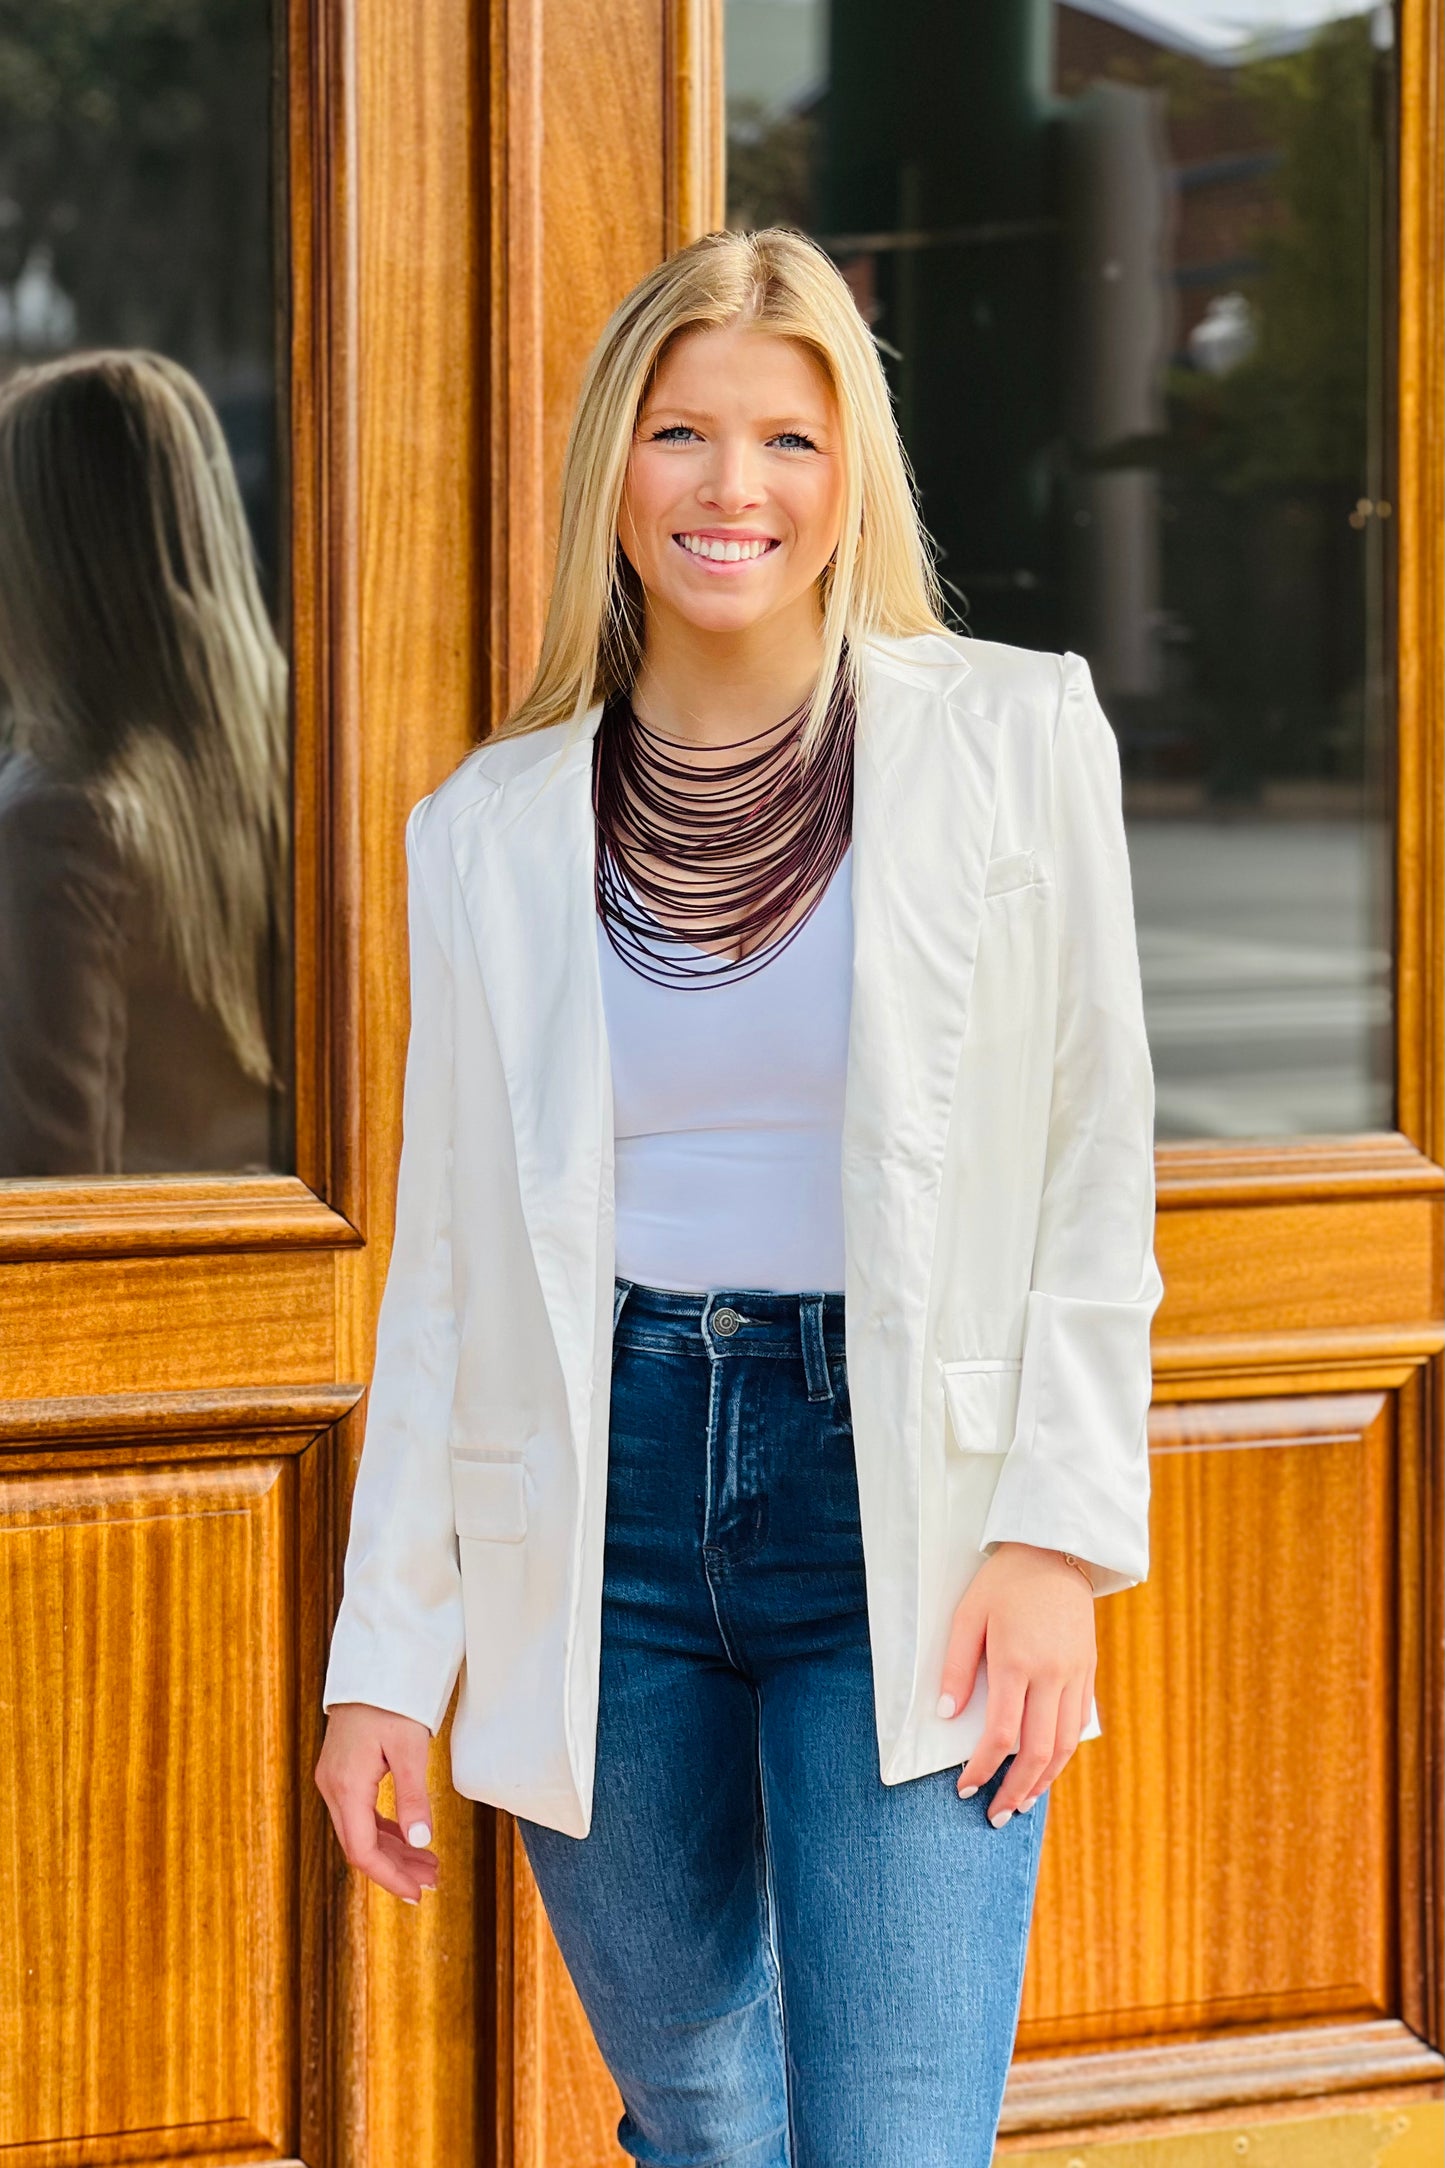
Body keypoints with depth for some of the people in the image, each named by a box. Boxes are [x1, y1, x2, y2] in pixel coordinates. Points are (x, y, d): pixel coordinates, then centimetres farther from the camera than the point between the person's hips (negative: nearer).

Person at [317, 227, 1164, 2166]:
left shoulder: (1013, 737, 1)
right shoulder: (493, 826, 7)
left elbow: (1097, 1169, 1)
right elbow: (445, 1262, 10)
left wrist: (1061, 1535, -9)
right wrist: (383, 1661, 6)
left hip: (902, 1507, -2)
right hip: (601, 1506, 3)